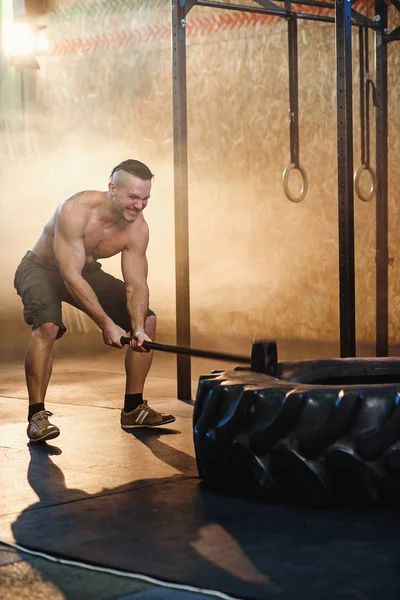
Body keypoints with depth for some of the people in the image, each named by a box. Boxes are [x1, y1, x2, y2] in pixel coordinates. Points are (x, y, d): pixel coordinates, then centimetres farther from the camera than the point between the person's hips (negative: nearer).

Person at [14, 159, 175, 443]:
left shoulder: (138, 229, -17)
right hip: (41, 268, -6)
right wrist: (106, 324, -39)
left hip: (87, 270, 6)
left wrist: (138, 329, -34)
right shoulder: (75, 211, -35)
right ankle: (37, 415, -21)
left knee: (148, 320, -2)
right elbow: (71, 277, -37)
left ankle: (134, 409, 7)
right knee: (47, 326, -35)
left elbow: (136, 285, -16)